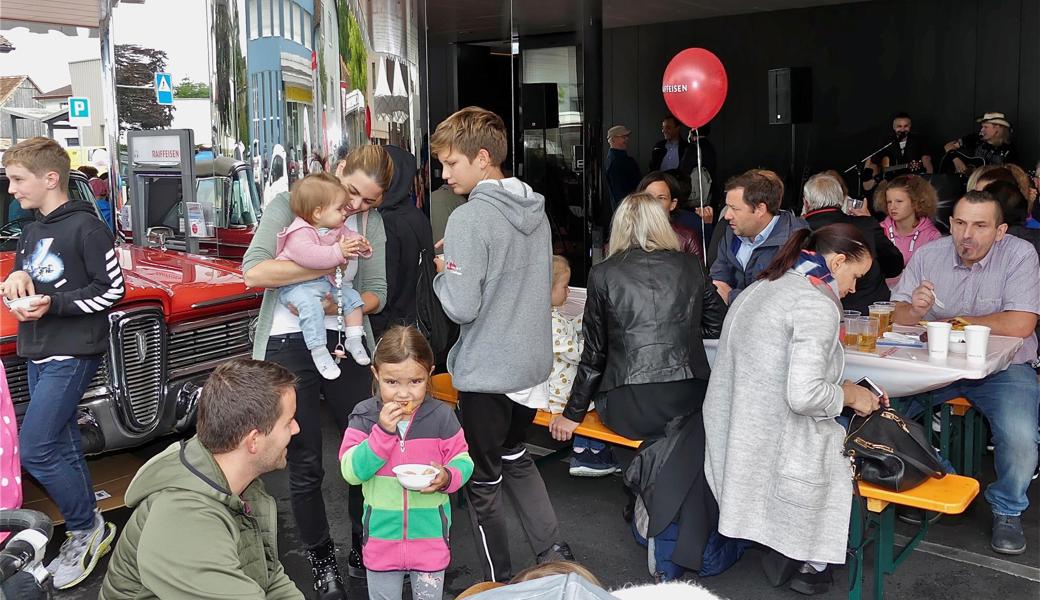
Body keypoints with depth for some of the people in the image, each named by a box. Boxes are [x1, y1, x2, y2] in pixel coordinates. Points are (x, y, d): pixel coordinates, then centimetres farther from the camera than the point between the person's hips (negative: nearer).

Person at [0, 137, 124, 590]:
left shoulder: (86, 227, -11)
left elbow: (113, 289, -12)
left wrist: (53, 303, -19)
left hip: (73, 353, -8)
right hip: (38, 353, 9)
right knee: (62, 450, 12)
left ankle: (87, 528, 5)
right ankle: (90, 533, 22)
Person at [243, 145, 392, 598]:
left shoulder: (371, 222, 3)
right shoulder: (287, 206, -7)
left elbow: (376, 294, 1)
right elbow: (254, 272, -20)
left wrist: (338, 304, -20)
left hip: (345, 344, 3)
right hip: (289, 349, -3)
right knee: (305, 466, 7)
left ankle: (364, 549, 27)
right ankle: (321, 557, 26)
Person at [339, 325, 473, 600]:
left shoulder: (441, 416, -11)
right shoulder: (364, 416, -10)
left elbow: (463, 461, -4)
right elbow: (351, 472, -18)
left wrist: (447, 477, -25)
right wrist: (382, 432, -27)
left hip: (429, 534, -1)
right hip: (382, 534, 1)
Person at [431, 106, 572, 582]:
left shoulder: (468, 219, -20)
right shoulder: (535, 209, 4)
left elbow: (461, 307, -23)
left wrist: (442, 271, -3)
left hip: (486, 372, -7)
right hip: (532, 363, 8)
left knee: (484, 483, 11)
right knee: (515, 458, 27)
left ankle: (501, 582, 24)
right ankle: (556, 556, 26)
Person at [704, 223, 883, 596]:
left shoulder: (761, 288, 12)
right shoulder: (817, 305, -16)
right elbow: (803, 395, -24)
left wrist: (837, 387, 17)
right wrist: (848, 395, -5)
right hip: (773, 450, -9)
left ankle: (790, 554, 22)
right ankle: (808, 563, 19)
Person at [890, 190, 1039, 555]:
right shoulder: (928, 255, 0)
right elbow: (896, 316, -1)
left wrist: (951, 322, -12)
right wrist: (915, 310, -26)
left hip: (1001, 367, -3)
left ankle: (1008, 511, 7)